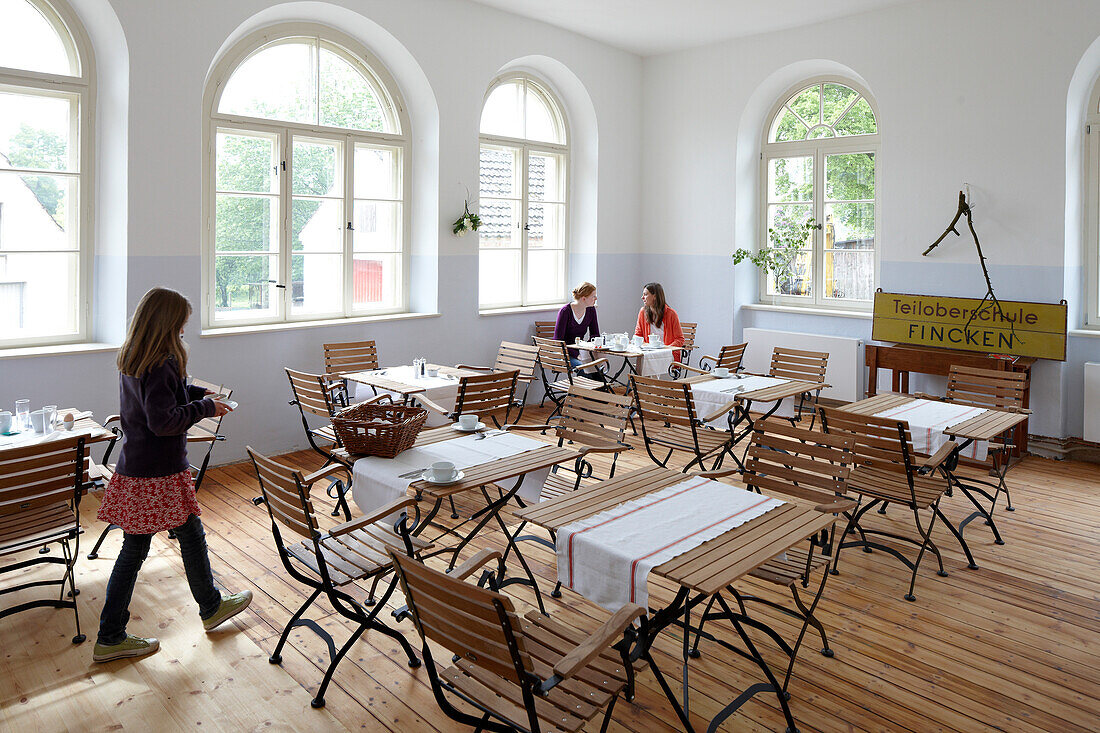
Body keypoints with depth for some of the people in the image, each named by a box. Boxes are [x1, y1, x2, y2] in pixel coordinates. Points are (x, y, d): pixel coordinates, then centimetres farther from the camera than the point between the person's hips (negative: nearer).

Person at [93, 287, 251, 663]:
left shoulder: (130, 360, 8)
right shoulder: (160, 365, -22)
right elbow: (162, 421, -27)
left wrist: (199, 392, 13)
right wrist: (206, 407, -16)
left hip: (132, 472, 8)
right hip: (160, 475, -8)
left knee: (134, 548, 13)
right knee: (191, 537, 12)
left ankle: (110, 638, 20)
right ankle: (211, 607, 32)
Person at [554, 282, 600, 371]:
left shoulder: (591, 310, 1)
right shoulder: (565, 311, -17)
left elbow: (595, 335, 10)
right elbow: (558, 341, -18)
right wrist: (576, 355, -26)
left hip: (579, 350, 5)